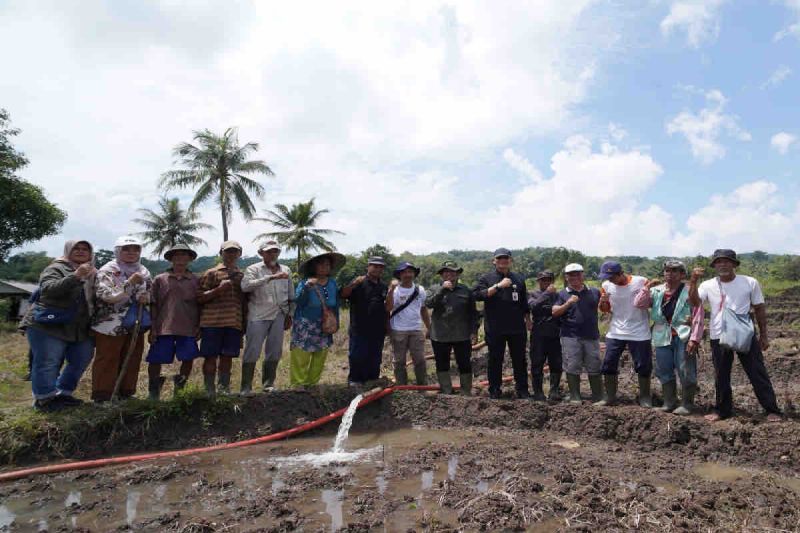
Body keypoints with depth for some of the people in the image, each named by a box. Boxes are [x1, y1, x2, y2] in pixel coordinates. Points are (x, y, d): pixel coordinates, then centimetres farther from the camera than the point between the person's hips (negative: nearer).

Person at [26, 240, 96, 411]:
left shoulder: (92, 273, 12)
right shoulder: (56, 268, -7)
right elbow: (49, 289, -26)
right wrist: (75, 276, -38)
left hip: (79, 329, 7)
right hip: (49, 326, -7)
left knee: (80, 362, 12)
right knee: (47, 364, -1)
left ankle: (62, 394, 28)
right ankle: (44, 399, 14)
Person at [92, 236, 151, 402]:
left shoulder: (143, 271, 9)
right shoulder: (108, 270, -9)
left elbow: (151, 292, 19)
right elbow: (105, 295, -20)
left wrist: (146, 297, -6)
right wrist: (130, 283, -28)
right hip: (110, 325, -6)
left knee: (132, 360, 13)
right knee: (107, 361, 0)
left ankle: (126, 392, 26)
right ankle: (102, 395, 11)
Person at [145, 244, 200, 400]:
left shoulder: (195, 280, 8)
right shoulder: (160, 279, 6)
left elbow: (199, 305, 10)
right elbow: (153, 305, 5)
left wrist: (198, 326, 3)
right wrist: (153, 328, 0)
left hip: (188, 328, 1)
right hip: (163, 328, -1)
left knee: (188, 359, 1)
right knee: (155, 360, 3)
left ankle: (179, 389, 24)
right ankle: (153, 392, 25)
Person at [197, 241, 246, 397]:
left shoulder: (242, 275, 16)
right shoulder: (211, 273, 4)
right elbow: (199, 298, -2)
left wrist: (244, 322, 15)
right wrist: (218, 289, -15)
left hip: (235, 322, 3)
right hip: (212, 321, -3)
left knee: (227, 356, 8)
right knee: (211, 357, 0)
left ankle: (224, 388, 18)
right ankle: (209, 390, 9)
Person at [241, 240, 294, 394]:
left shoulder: (286, 270, 14)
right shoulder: (254, 269, 1)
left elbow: (291, 295, 20)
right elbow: (245, 286, -20)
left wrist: (290, 315, 14)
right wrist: (271, 277, -26)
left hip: (279, 315, 4)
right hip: (258, 315, -4)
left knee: (275, 352, 8)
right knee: (252, 351, -3)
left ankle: (268, 384, 21)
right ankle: (246, 387, 7)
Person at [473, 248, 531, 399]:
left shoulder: (519, 279, 11)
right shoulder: (486, 278, 1)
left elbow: (525, 304, 16)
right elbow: (477, 295, -16)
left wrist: (528, 322, 13)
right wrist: (498, 286, -20)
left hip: (517, 328, 3)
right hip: (495, 329, -3)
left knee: (520, 360, 10)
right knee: (495, 360, 6)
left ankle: (522, 390, 20)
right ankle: (494, 391, 16)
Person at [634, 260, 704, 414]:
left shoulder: (690, 292, -4)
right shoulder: (656, 291, 9)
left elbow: (698, 318, -7)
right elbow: (638, 304, 1)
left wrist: (694, 338, -14)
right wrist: (647, 287, -5)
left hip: (683, 337, -4)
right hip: (663, 337, 5)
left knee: (686, 372, -1)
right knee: (664, 372, 10)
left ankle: (686, 404, 13)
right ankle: (669, 403, 22)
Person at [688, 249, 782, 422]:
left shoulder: (750, 283, -2)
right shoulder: (708, 285, -2)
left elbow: (759, 309, 6)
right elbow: (694, 302, -17)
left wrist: (764, 335, 7)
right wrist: (693, 281, -29)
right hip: (719, 337, 1)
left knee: (758, 374, 5)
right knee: (721, 377, 11)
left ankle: (772, 410, 19)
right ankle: (722, 410, 24)